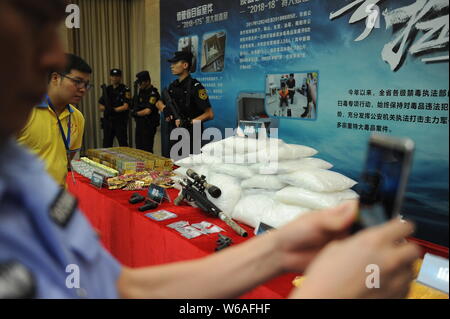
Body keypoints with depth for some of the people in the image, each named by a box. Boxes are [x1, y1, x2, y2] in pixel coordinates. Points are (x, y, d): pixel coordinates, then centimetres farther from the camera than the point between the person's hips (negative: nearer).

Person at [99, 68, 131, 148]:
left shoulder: (125, 90, -4)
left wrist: (113, 110, -20)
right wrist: (106, 108, -10)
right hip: (107, 121, 5)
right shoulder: (107, 89, 12)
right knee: (106, 145, 11)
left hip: (120, 121, -5)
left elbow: (125, 107, -12)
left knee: (123, 144, -1)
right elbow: (101, 107, 11)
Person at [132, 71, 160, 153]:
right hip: (140, 124, 9)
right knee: (139, 149, 14)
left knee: (147, 150, -7)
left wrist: (136, 113, -6)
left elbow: (148, 111, -22)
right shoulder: (141, 91, 13)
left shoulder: (153, 93, -14)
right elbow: (135, 108, 24)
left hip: (149, 125, -9)